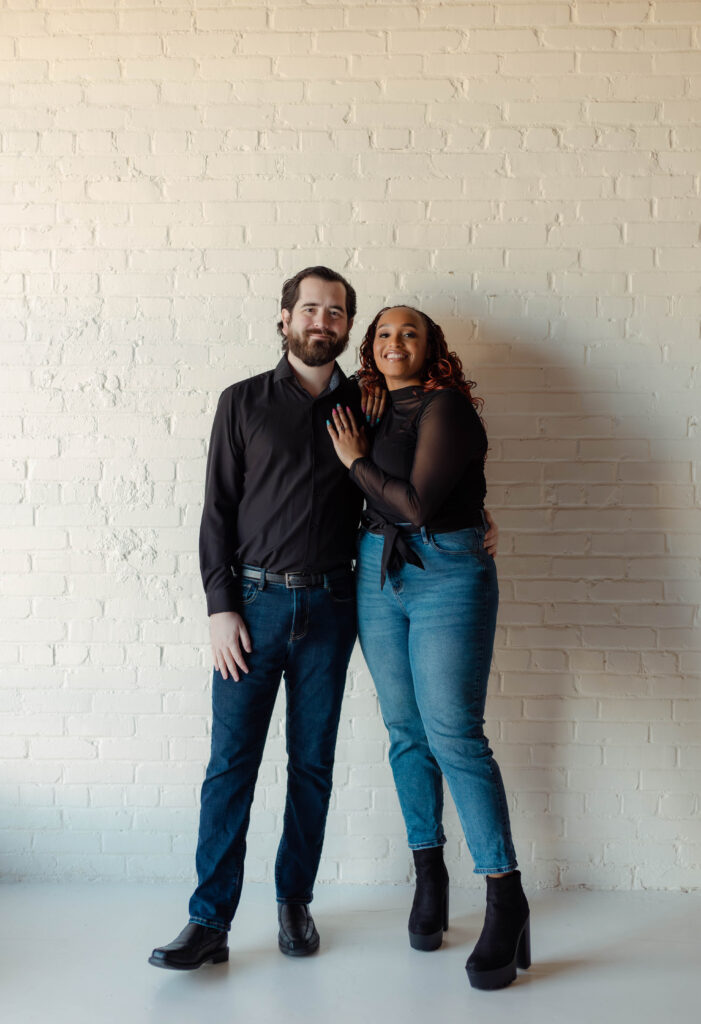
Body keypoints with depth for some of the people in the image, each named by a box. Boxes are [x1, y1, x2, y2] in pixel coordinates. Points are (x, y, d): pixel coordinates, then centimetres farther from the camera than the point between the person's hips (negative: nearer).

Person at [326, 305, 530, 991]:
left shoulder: (446, 407, -8)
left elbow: (416, 502, -16)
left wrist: (356, 462, -4)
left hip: (449, 575, -6)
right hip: (379, 576, 7)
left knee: (454, 734, -11)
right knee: (406, 731, 9)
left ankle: (506, 900, -1)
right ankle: (429, 875, 24)